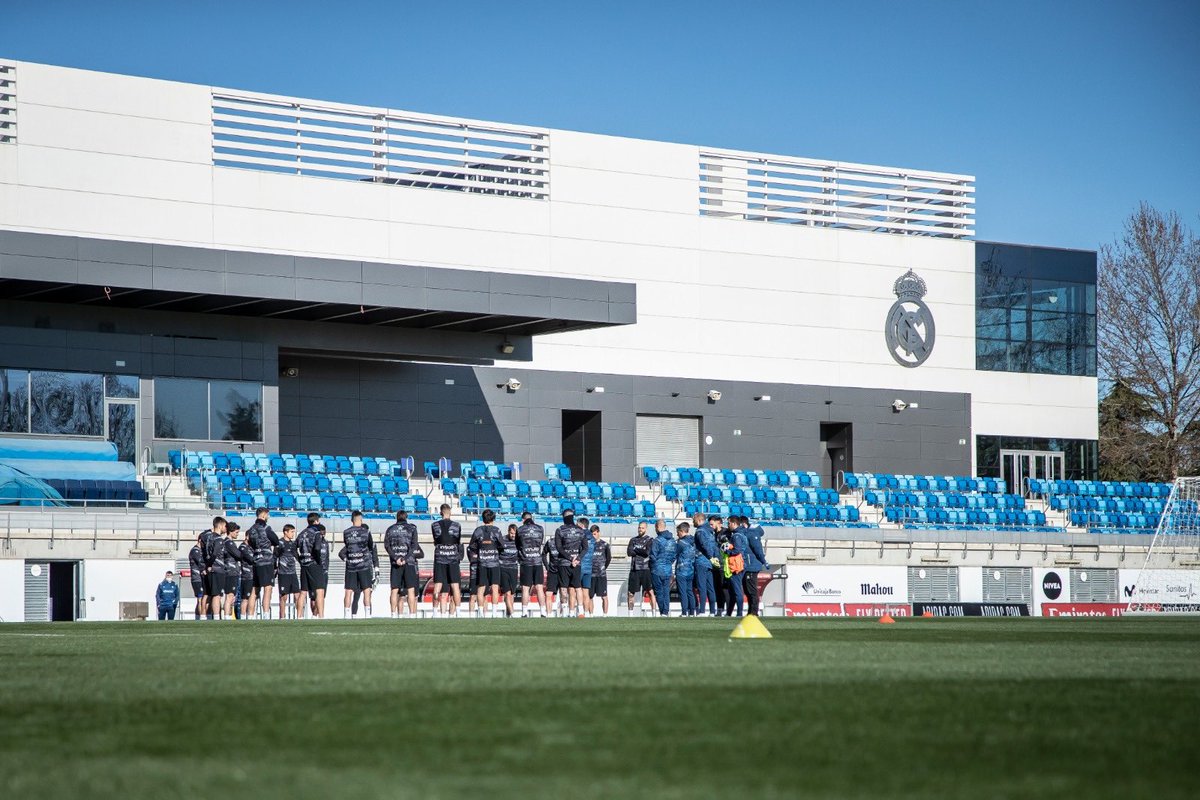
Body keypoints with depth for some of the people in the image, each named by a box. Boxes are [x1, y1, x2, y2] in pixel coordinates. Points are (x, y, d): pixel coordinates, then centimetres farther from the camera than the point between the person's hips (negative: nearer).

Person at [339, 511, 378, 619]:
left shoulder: (346, 533, 3)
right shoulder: (365, 531, -4)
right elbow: (372, 549, 5)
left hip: (350, 566, 2)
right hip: (364, 565, -2)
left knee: (349, 592, 4)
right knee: (366, 591, 0)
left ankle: (346, 615, 1)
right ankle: (368, 615, -6)